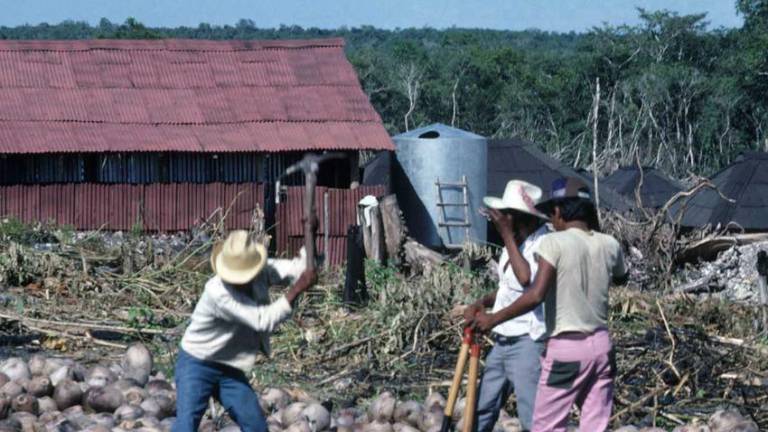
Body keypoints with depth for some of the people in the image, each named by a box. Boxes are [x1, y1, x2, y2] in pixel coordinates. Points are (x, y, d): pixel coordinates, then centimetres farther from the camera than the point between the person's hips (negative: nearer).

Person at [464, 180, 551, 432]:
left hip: (528, 345, -9)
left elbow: (526, 279, -33)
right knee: (482, 410, 17)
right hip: (502, 343, 10)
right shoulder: (516, 242, 12)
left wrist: (507, 234, -24)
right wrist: (481, 303, 5)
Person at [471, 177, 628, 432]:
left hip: (566, 349, -6)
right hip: (601, 346, 6)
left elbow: (535, 296, -22)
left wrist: (493, 319, -13)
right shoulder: (609, 245, 5)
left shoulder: (555, 243, -12)